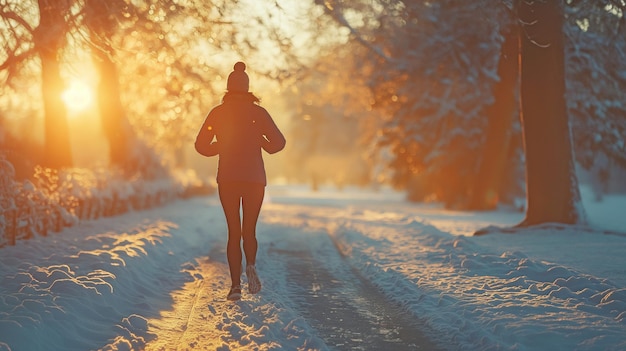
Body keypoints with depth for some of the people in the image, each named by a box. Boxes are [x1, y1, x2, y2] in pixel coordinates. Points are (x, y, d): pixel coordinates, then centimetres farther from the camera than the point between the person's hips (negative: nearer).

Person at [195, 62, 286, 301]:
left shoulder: (218, 113, 3)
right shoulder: (258, 112, 1)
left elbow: (201, 145, 3)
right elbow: (279, 142, -3)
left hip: (227, 178, 0)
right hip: (254, 178, 0)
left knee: (233, 231, 5)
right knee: (249, 230, 12)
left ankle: (236, 284, -6)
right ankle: (251, 265, -16)